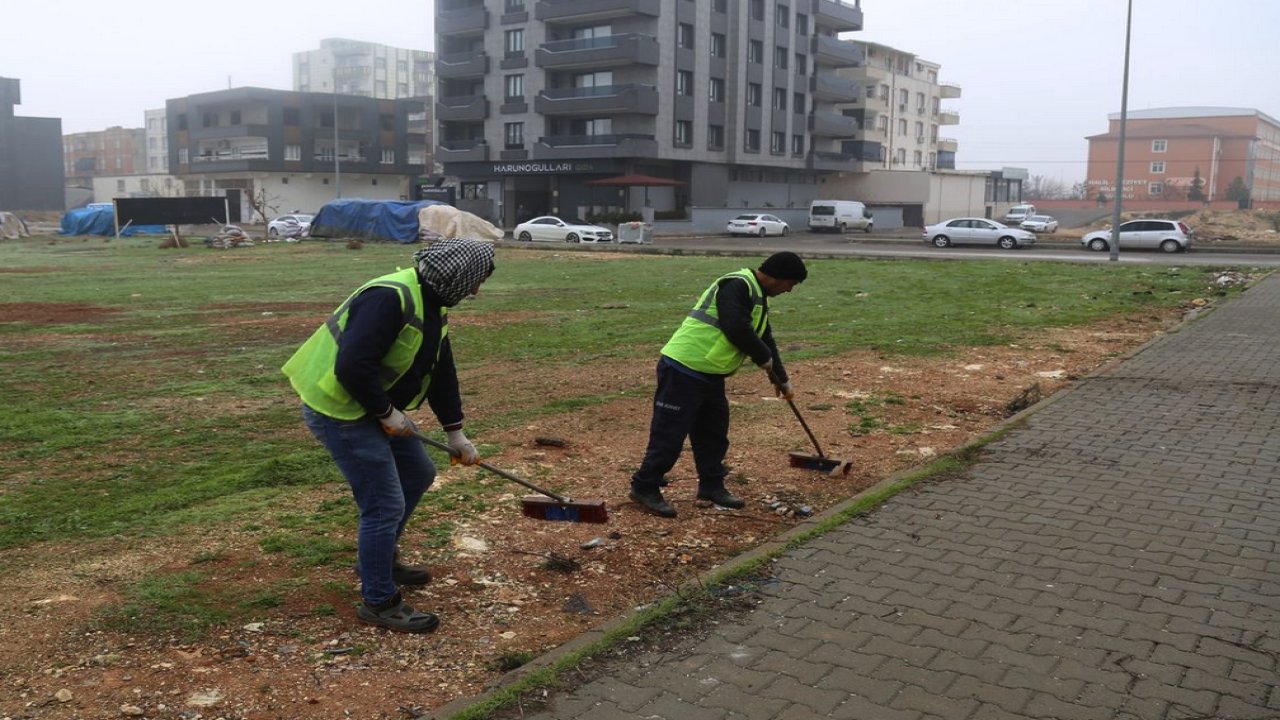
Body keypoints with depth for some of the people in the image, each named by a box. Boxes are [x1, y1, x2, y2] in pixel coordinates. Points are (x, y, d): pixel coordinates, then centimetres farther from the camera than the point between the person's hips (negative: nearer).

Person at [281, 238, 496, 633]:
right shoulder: (389, 299, -27)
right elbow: (351, 367, -33)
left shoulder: (431, 304, 6)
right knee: (384, 505, -7)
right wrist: (387, 412, -20)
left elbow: (442, 371, 15)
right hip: (339, 411, -10)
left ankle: (381, 558, 39)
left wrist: (455, 431, 18)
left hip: (374, 408, 11)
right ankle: (378, 602, 9)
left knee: (418, 473, 21)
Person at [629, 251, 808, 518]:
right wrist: (764, 358, -10)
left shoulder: (757, 297, 17)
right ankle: (645, 487, 6)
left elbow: (765, 338, 25)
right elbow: (737, 330, -26)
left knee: (715, 432, 16)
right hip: (683, 370, -10)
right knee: (670, 432, -4)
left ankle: (711, 485, 29)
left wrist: (781, 378, 28)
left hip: (709, 374, 10)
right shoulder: (737, 286, -17)